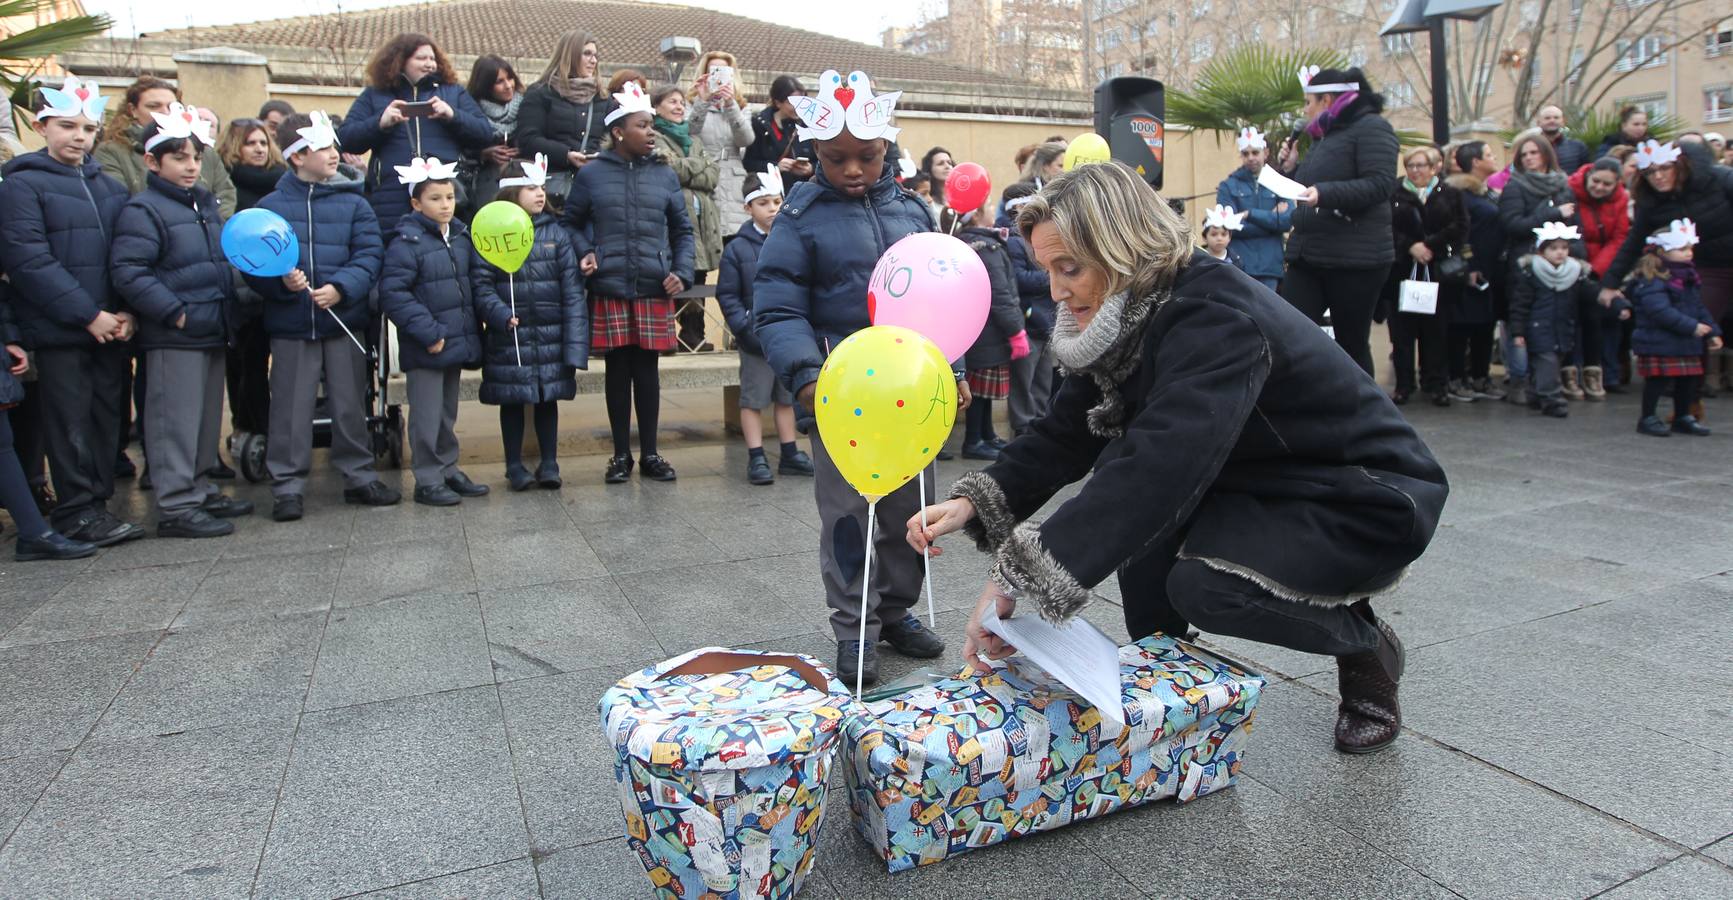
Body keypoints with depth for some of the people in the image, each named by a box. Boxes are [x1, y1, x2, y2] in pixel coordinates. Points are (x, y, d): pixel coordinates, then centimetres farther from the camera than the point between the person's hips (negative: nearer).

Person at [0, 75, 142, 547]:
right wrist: (89, 315, -16)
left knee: (108, 416, 10)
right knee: (71, 423, 2)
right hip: (59, 331, -5)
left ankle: (97, 503, 21)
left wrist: (128, 313, -6)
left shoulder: (112, 188, 12)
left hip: (113, 327, 5)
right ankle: (77, 512, 12)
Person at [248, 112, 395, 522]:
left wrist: (341, 288, -19)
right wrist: (281, 280, -19)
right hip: (290, 324, -1)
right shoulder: (271, 205, 1)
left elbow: (370, 255, -5)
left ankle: (359, 477, 23)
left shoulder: (354, 203, 3)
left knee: (350, 404, 10)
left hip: (345, 320, 1)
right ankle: (287, 486, 13)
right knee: (291, 408, 4)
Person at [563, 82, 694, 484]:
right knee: (618, 371, 6)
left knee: (647, 370, 7)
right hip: (609, 289, -1)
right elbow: (572, 223, 12)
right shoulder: (591, 174, 2)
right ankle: (621, 454, 18)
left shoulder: (664, 174, 7)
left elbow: (682, 229, 12)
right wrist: (584, 252, -7)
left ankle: (650, 453, 18)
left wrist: (682, 272, 0)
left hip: (656, 290, 1)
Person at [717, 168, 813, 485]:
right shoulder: (738, 248, -4)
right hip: (757, 337, -3)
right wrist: (744, 329, -13)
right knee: (754, 398, 3)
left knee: (787, 396, 14)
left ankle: (790, 454, 26)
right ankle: (756, 459, 12)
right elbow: (727, 295, -4)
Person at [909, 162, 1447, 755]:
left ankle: (1366, 644, 2)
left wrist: (1021, 577, -49)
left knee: (1201, 584, -28)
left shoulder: (1217, 316, -31)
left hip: (1374, 504, -8)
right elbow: (1065, 434, -5)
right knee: (1127, 475, -13)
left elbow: (1166, 462, -45)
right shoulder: (1131, 320, -5)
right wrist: (975, 501, -21)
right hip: (1265, 488, 8)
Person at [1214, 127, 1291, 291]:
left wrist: (1250, 213, -10)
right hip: (1239, 266, -1)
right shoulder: (1228, 186, 5)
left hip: (1270, 266, 1)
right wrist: (1272, 219, -5)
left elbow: (1287, 221, -5)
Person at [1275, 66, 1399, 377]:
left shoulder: (1371, 128, -5)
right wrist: (1293, 167, 13)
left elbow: (1380, 185, -18)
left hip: (1355, 259, -8)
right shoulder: (1324, 136, 21)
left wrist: (1324, 192, -28)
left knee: (1352, 345, 1)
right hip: (1307, 256, 8)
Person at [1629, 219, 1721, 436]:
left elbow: (1700, 308, 20)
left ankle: (1683, 418, 26)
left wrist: (1713, 332, 12)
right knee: (1657, 380, -4)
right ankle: (1648, 418, 8)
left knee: (1688, 380, 13)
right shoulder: (1650, 280, -17)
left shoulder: (1690, 278, 14)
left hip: (1687, 344, 9)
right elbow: (1661, 312, -24)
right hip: (1659, 344, -9)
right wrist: (1692, 326, -23)